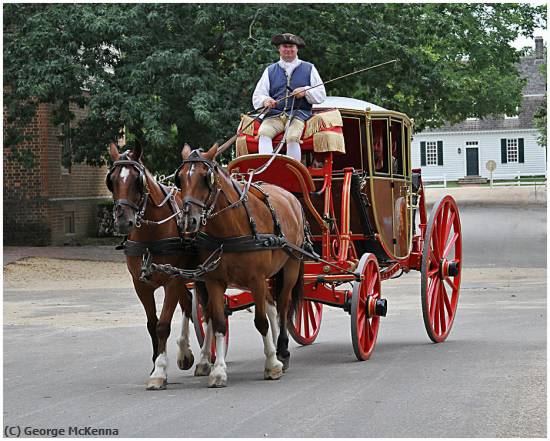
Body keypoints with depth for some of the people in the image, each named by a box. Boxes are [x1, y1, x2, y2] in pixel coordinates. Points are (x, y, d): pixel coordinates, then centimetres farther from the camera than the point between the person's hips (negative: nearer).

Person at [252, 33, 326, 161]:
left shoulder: (308, 69, 19)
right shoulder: (270, 71, 23)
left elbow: (321, 95, 14)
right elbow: (257, 96, 16)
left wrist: (305, 91, -5)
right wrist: (265, 101, -8)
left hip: (299, 113, -2)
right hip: (275, 114, 2)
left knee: (292, 137, -33)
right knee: (263, 133, -30)